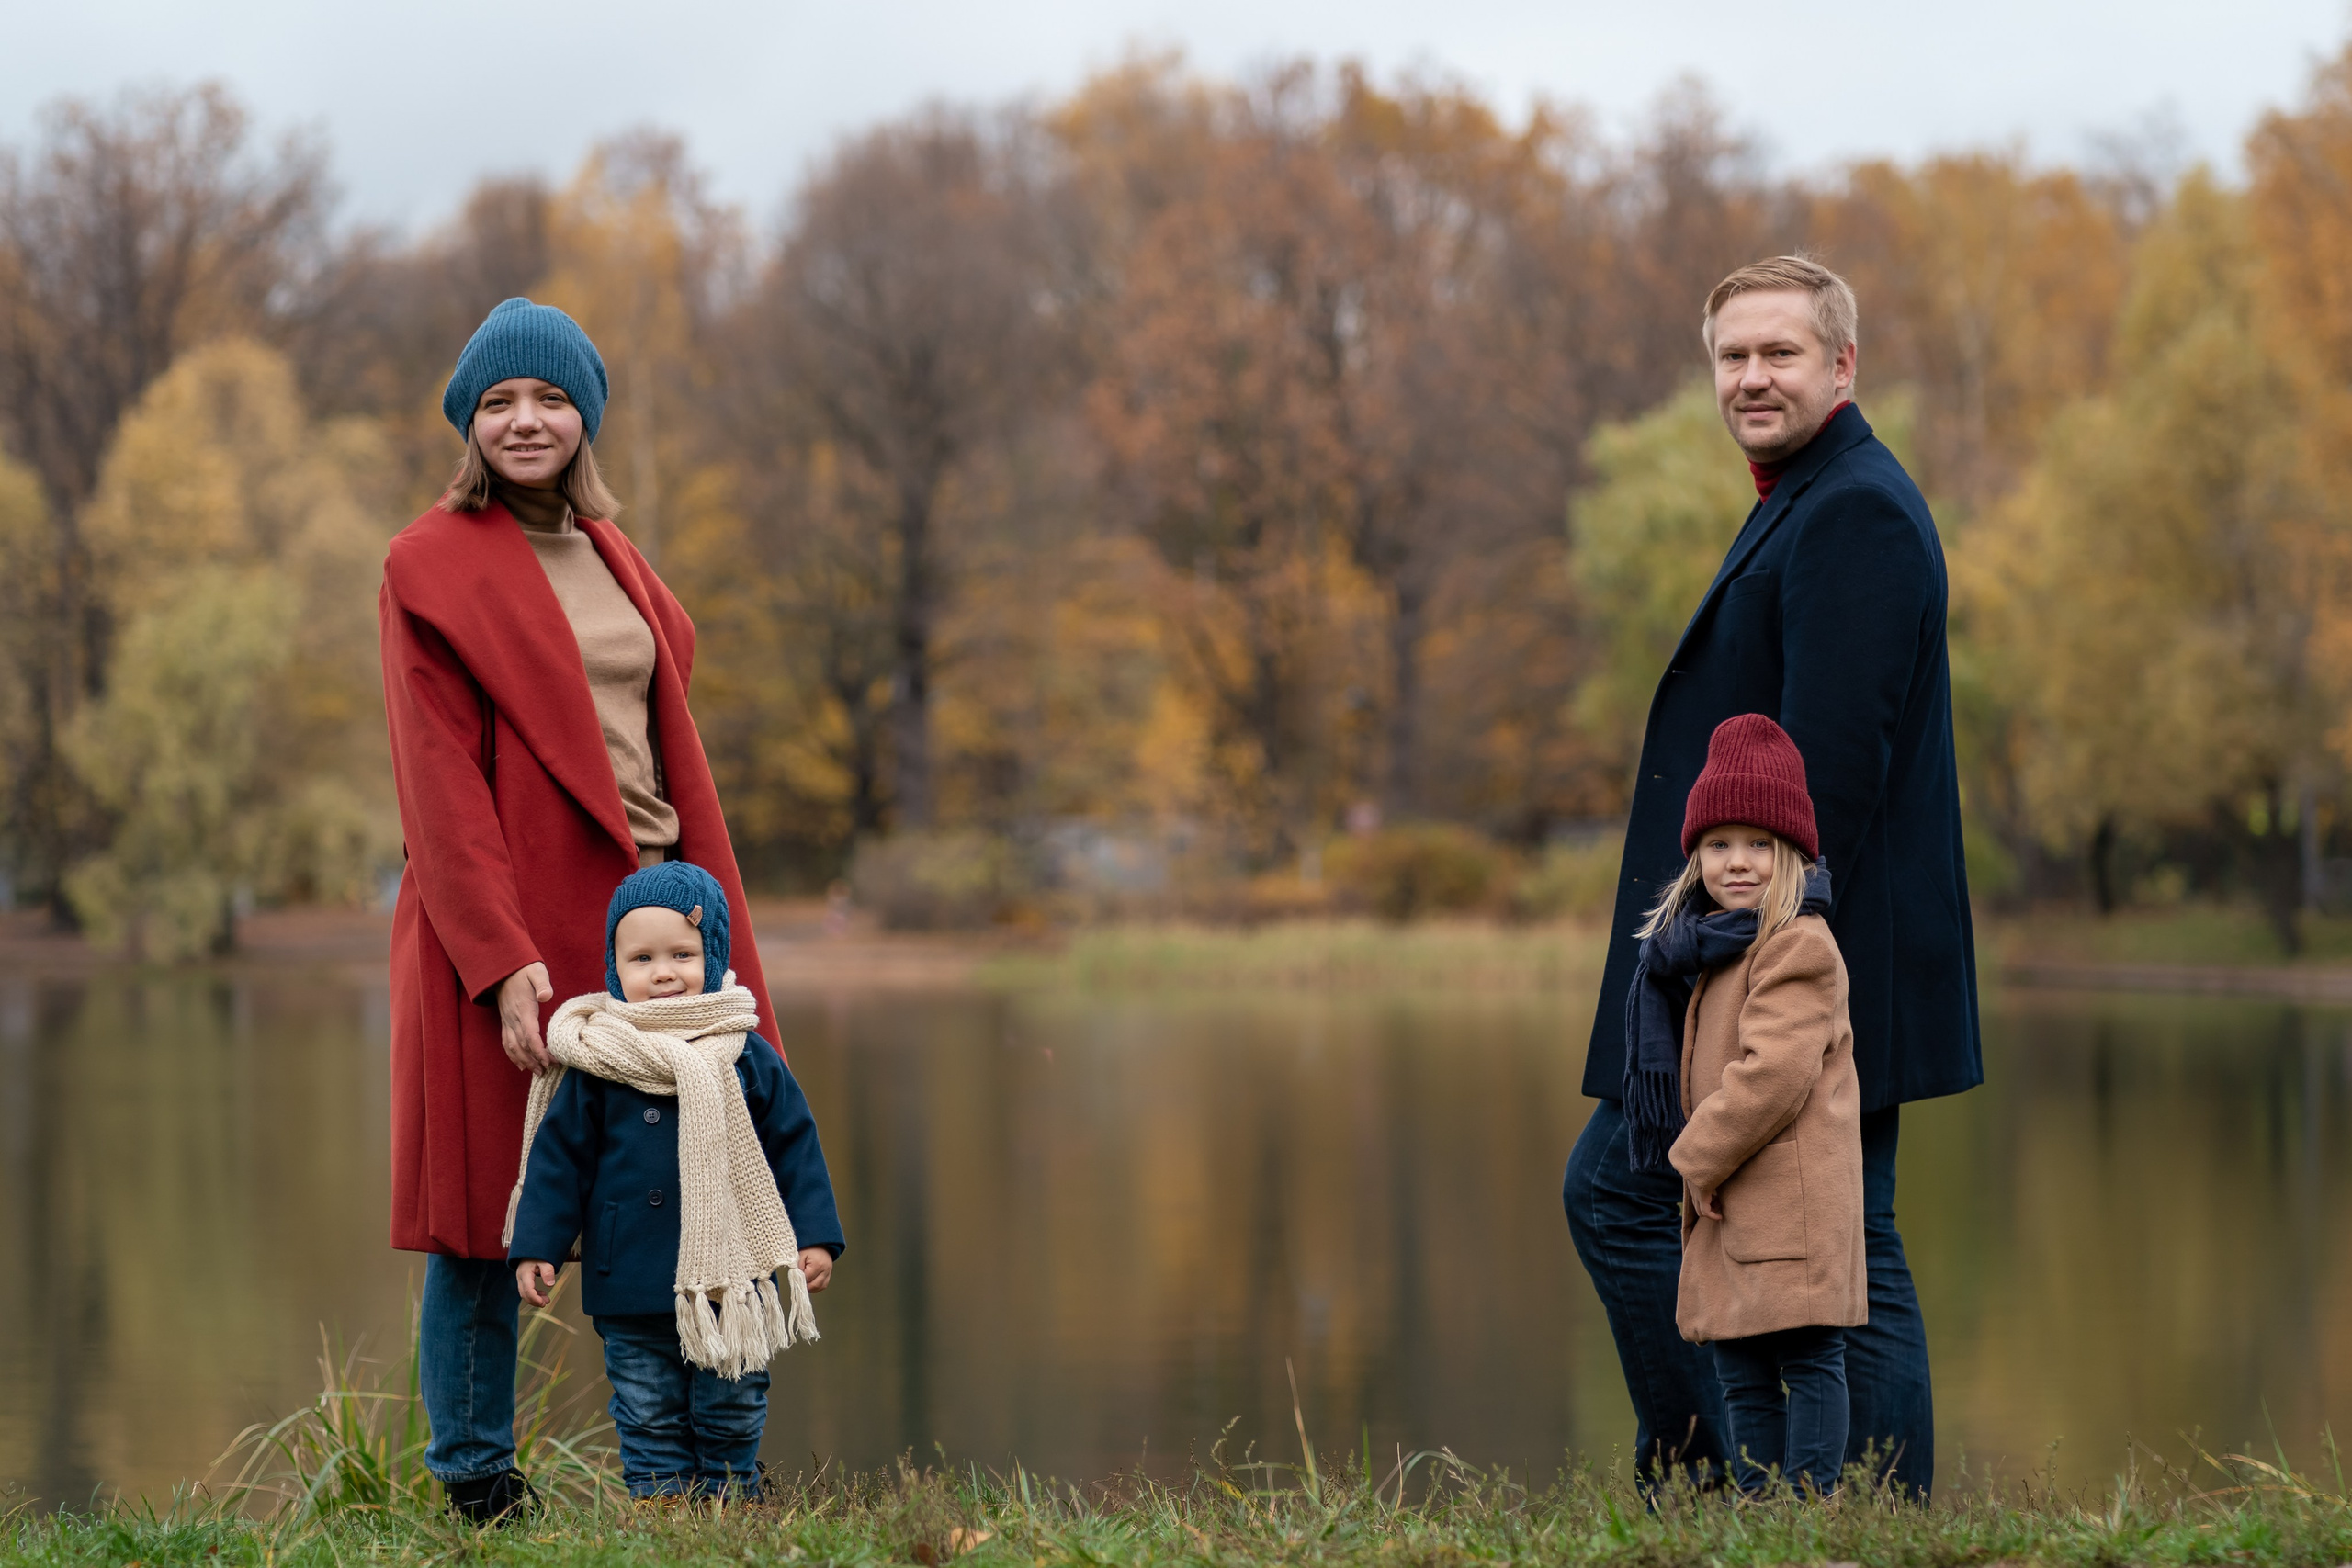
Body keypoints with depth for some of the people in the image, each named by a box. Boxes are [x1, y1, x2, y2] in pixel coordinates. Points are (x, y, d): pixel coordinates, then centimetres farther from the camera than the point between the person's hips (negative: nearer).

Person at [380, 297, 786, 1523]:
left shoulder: (610, 557, 17)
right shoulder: (430, 567, -3)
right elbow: (438, 777, -10)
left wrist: (708, 927, 10)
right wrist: (502, 959, -18)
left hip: (635, 908, 6)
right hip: (494, 918, -6)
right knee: (485, 1206, -2)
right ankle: (474, 1481, 5)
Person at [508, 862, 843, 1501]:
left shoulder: (748, 1059, 1)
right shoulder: (596, 1065, -2)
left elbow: (795, 1149, 6)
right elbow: (558, 1156, 2)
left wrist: (815, 1237, 1)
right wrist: (535, 1248, -2)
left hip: (730, 1280, 1)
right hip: (631, 1290, 0)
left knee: (731, 1418, 9)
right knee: (649, 1422, 5)